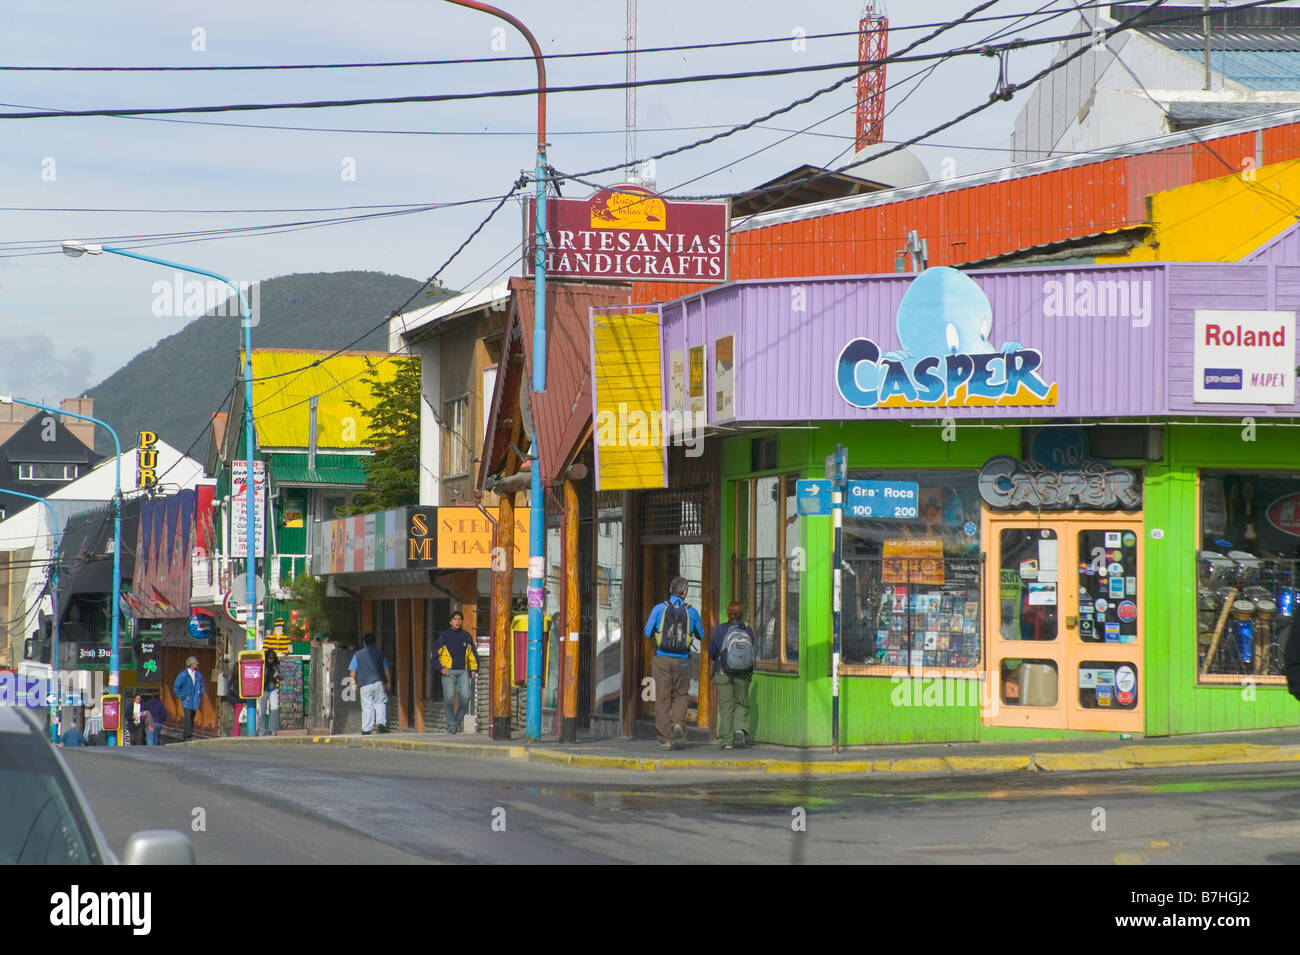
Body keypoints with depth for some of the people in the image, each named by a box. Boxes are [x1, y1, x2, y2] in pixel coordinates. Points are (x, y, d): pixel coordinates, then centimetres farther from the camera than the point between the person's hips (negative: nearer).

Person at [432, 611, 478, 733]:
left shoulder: (467, 636, 11)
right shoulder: (444, 636, 5)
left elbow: (472, 654, 19)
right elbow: (435, 654, 8)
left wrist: (473, 669, 8)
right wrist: (441, 668, -2)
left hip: (463, 671, 2)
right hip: (448, 672, -2)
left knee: (465, 695, -13)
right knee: (449, 697, -10)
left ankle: (459, 719, 7)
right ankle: (451, 724, -2)